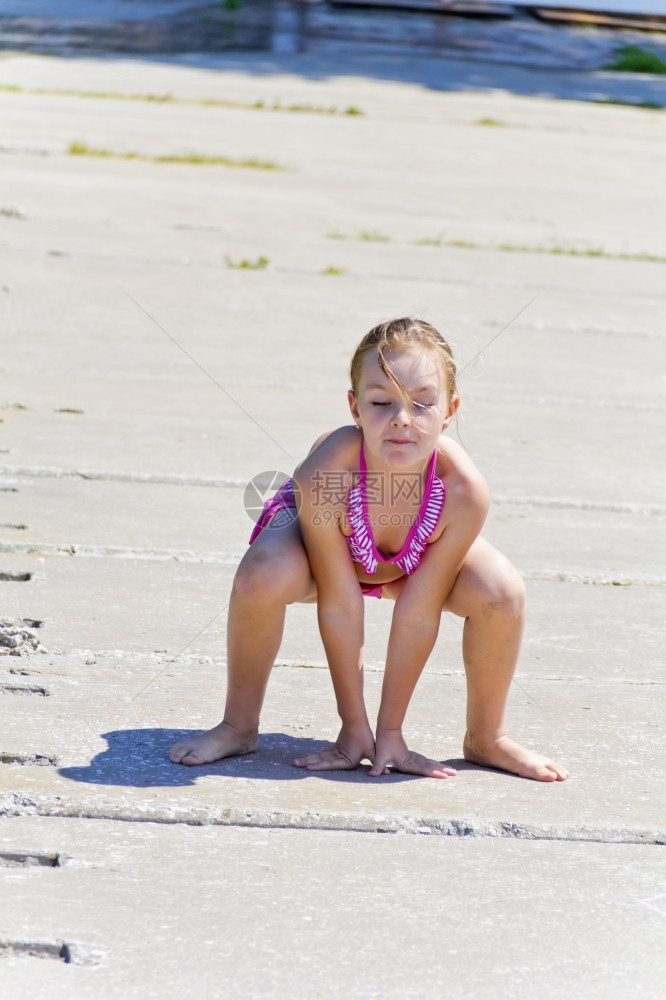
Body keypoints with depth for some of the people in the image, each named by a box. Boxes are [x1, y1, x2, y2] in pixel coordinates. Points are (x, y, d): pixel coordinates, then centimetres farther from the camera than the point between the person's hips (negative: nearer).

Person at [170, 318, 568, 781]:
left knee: (502, 593, -25)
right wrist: (354, 727, -22)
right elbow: (338, 608, -30)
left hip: (417, 559, 2)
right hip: (320, 536, -2)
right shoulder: (323, 474, -41)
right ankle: (239, 727, -9)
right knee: (264, 575, -35)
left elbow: (419, 616, -27)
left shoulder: (463, 489, -37)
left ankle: (485, 738, 3)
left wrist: (390, 731, -20)